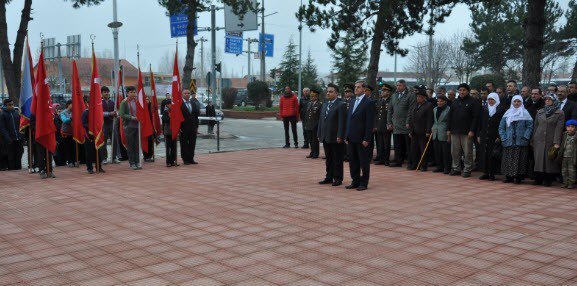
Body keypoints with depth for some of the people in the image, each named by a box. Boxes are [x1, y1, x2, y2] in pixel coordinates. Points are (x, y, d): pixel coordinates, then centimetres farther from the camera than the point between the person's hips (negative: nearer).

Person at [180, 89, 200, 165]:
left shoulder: (193, 103, 12)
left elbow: (197, 114, 14)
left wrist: (196, 126, 8)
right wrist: (179, 127, -14)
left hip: (193, 127, 5)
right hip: (183, 127, -5)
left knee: (192, 144, 8)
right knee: (184, 144, 3)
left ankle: (191, 159, 16)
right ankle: (185, 159, 10)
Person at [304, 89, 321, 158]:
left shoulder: (319, 105, -9)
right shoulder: (308, 104, 13)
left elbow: (320, 116, -12)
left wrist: (318, 125, -15)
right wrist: (305, 124, 12)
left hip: (315, 126, -6)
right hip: (308, 126, 7)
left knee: (315, 140, 1)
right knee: (310, 140, 11)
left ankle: (315, 154, 9)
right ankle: (312, 153, 21)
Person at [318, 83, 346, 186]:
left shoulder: (341, 105, -9)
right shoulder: (324, 104, 15)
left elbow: (342, 122, -14)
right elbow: (321, 119, 16)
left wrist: (340, 136, -18)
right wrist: (319, 134, 11)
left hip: (336, 138, -7)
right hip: (326, 137, 7)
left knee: (337, 159, 2)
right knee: (328, 159, 14)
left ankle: (338, 179, 10)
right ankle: (329, 177, 22)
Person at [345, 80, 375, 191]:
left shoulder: (369, 103, -8)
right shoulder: (353, 102, 15)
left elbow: (370, 123, -12)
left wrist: (366, 139, -16)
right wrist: (347, 136, 11)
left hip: (362, 139, -7)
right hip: (351, 138, 7)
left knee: (364, 162, 2)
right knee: (352, 161, 11)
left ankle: (364, 183, 10)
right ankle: (355, 181, 21)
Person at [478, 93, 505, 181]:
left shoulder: (501, 110, -2)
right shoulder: (484, 109, 12)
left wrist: (499, 136, -13)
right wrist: (479, 135, 8)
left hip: (494, 137, -4)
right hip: (484, 136, 5)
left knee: (493, 155, -3)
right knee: (484, 154, 4)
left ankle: (492, 174, 3)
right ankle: (485, 173, 10)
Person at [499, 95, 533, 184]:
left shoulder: (525, 113, 5)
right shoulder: (507, 113, 11)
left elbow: (530, 126, 0)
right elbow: (501, 127, 10)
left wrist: (525, 137, -11)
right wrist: (503, 138, -1)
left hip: (521, 142, -2)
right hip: (508, 142, 2)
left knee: (519, 159, -3)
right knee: (508, 159, 1)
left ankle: (519, 177, 1)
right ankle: (509, 177, 8)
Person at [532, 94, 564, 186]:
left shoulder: (559, 113, 1)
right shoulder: (540, 112, 13)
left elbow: (559, 128, -6)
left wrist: (557, 143, -14)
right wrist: (532, 140, 8)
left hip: (551, 141, -3)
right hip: (539, 141, 3)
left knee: (549, 160, -1)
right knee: (538, 160, 2)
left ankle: (548, 180, 7)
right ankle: (538, 179, 10)